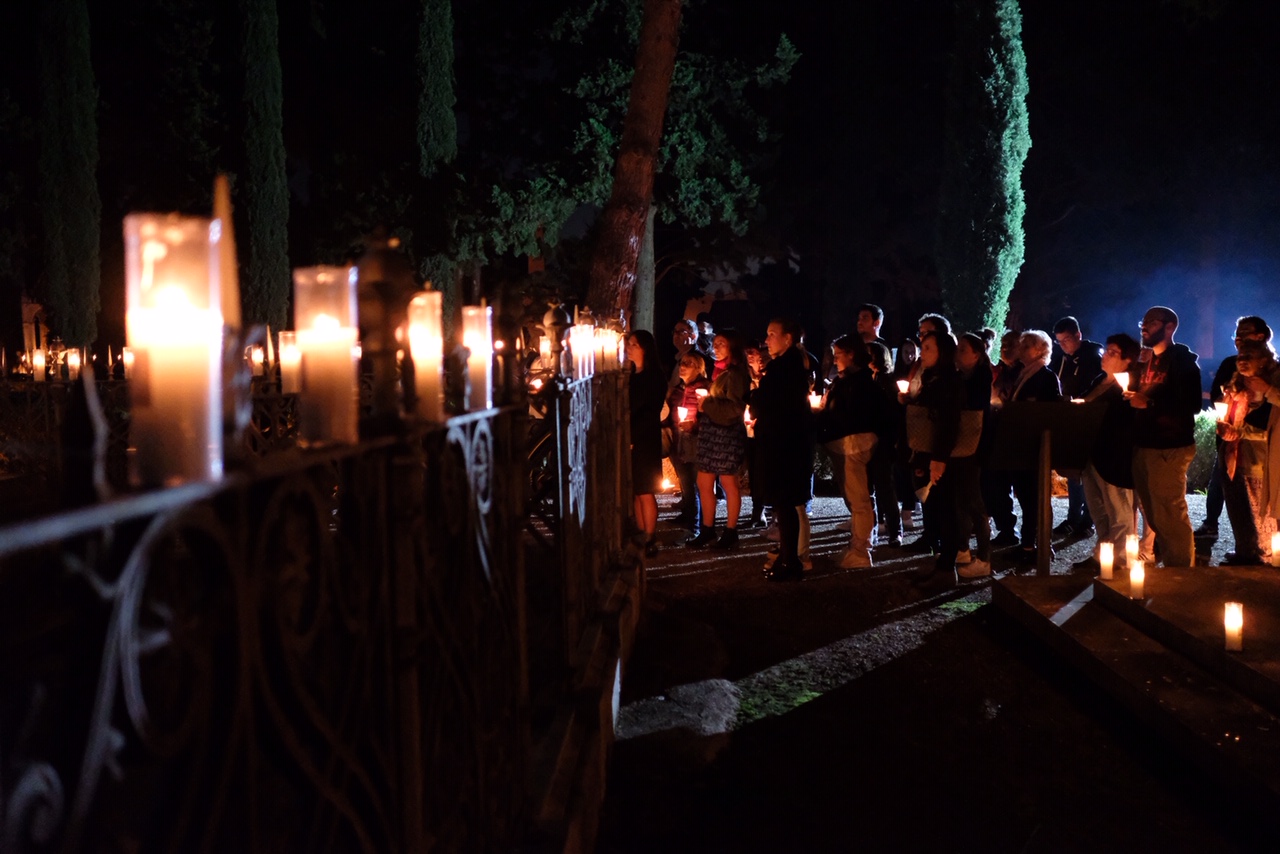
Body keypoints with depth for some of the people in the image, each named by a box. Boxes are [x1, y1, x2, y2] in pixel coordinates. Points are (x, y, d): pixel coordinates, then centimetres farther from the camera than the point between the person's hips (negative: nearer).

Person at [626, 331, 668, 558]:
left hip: (644, 441, -6)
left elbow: (650, 413, -12)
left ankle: (650, 541, 1)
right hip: (628, 441, 6)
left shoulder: (654, 376, -6)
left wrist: (632, 438, -17)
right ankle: (641, 537, 12)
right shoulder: (630, 375, 15)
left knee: (645, 492, -4)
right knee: (635, 492, 6)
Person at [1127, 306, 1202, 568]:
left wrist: (1148, 403, -21)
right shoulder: (1148, 361, 19)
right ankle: (1169, 565, 27)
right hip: (1144, 445, 8)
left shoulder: (1182, 359, -7)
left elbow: (1192, 404, -18)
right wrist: (1133, 398, 1)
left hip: (1169, 447, -8)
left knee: (1169, 516, -8)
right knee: (1153, 514, 14)